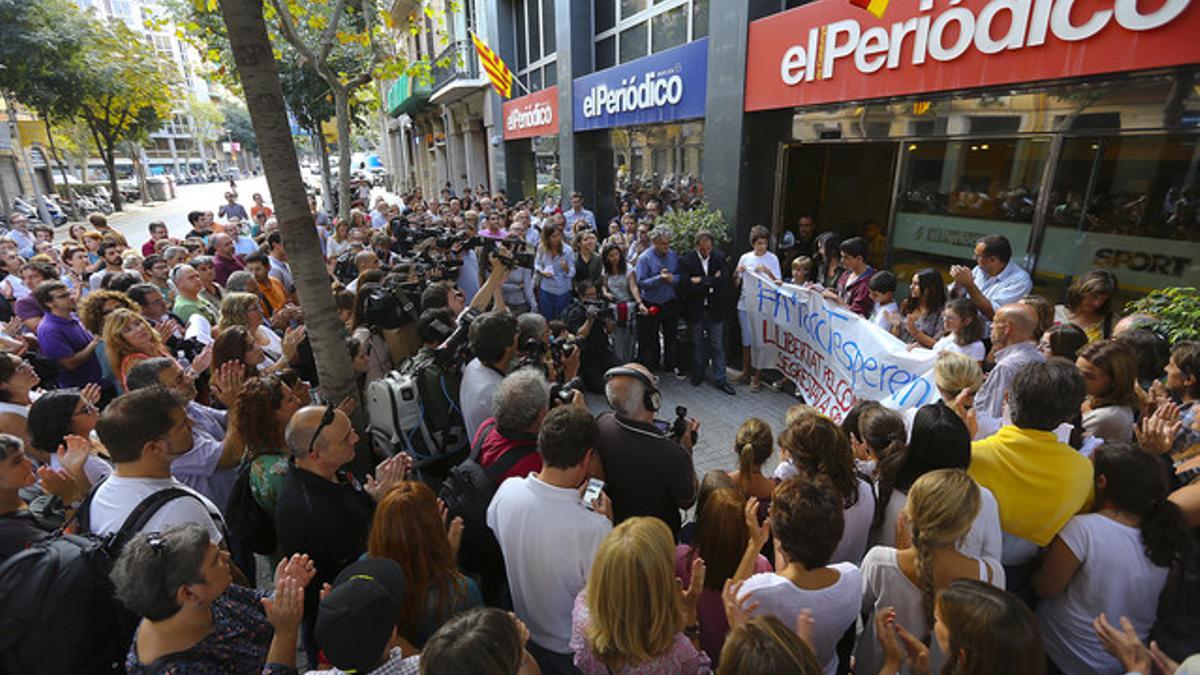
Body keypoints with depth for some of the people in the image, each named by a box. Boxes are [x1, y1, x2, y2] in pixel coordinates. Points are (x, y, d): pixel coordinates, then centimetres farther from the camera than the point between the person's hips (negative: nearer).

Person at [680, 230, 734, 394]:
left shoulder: (720, 257, -3)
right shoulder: (686, 260, -10)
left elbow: (723, 282, -14)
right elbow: (685, 285, -20)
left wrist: (701, 281, -17)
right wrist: (711, 283, -18)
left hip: (715, 309, 1)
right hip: (695, 309, -1)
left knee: (717, 345, 6)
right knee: (697, 344, 15)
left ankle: (720, 379, 15)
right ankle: (698, 374, 31)